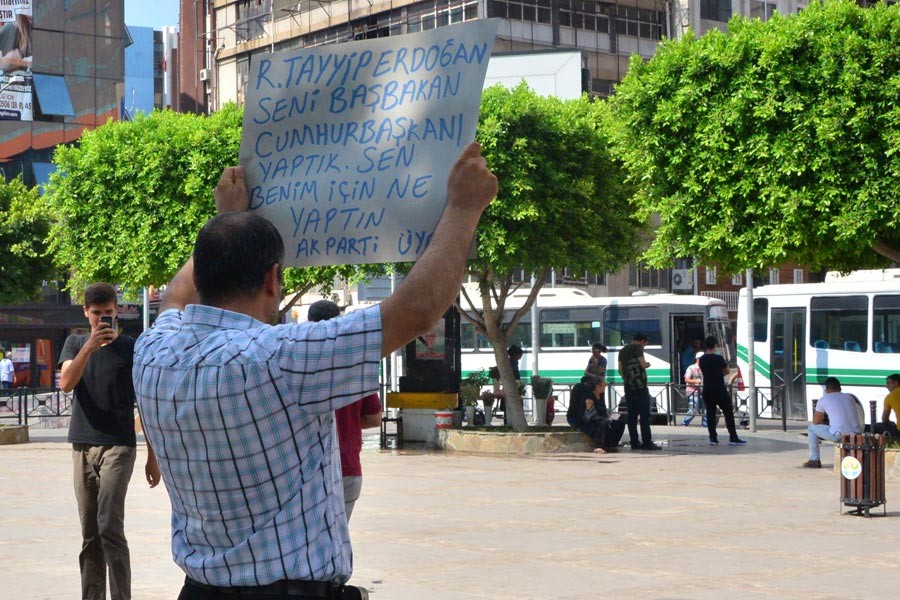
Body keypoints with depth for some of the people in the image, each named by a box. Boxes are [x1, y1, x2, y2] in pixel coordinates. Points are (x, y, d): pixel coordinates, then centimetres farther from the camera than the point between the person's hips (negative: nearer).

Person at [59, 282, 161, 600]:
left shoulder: (130, 348, 1)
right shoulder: (74, 343, 11)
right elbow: (66, 383, -7)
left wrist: (153, 456, 0)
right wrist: (89, 347, -21)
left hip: (118, 446, -4)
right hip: (82, 446, 4)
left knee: (109, 527, -15)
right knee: (89, 534, 7)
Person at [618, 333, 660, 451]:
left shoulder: (622, 350, 17)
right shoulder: (638, 347, -5)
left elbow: (620, 369, 17)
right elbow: (642, 364, -13)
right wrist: (648, 364, 7)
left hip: (628, 387, 7)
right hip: (640, 386, -7)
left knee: (632, 415, 6)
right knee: (644, 415, -6)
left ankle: (634, 442, 4)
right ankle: (647, 442, -10)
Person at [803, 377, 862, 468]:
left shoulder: (823, 400, 4)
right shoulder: (850, 397, 19)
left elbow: (816, 422, 9)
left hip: (839, 436, -5)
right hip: (857, 435, 6)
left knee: (812, 427, 18)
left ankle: (814, 461, 19)